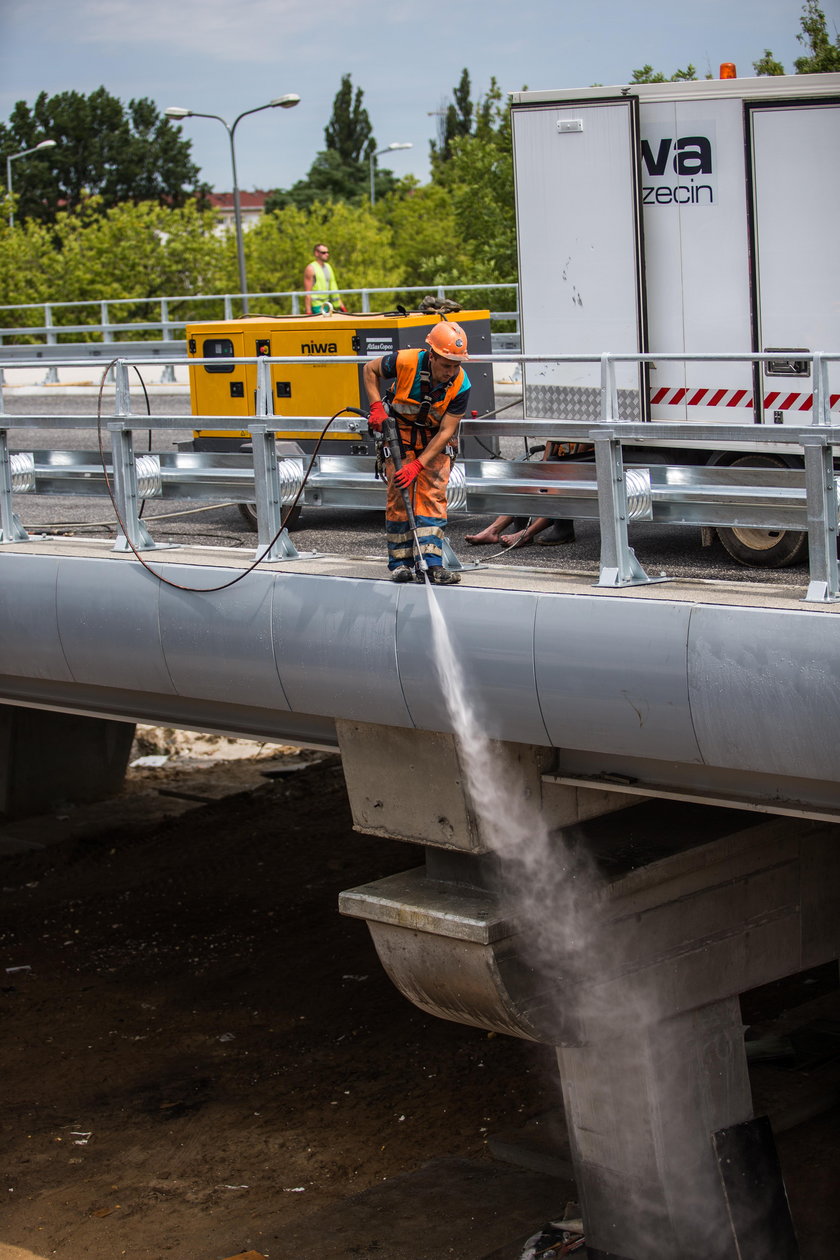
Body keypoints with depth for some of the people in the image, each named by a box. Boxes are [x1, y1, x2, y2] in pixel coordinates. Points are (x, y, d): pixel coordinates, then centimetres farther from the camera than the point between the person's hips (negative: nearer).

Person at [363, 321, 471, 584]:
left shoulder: (460, 385, -24)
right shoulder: (406, 362, -27)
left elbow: (445, 432, -22)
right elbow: (370, 369, -6)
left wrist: (418, 465, -29)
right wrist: (376, 407, -16)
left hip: (435, 441, 1)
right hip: (400, 433, 0)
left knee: (433, 495, -9)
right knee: (398, 495, -5)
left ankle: (432, 563, -11)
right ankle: (399, 561, 2)